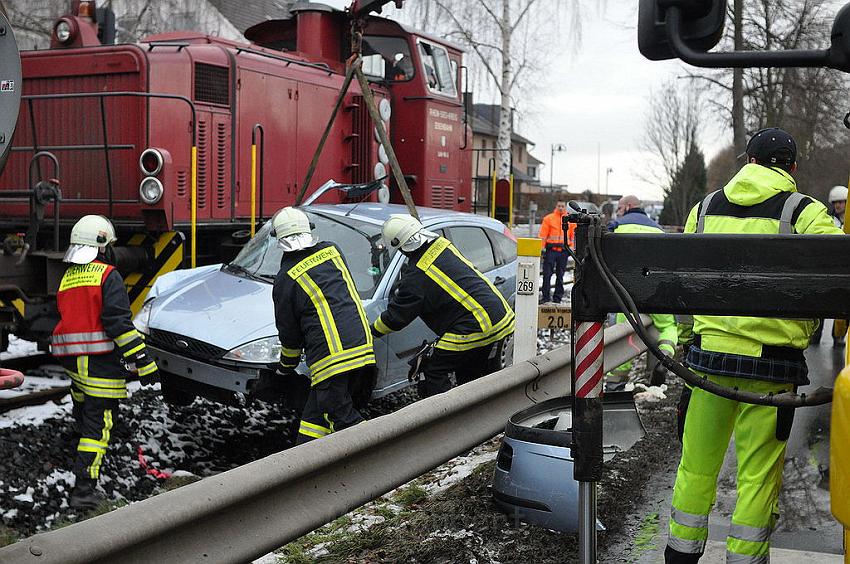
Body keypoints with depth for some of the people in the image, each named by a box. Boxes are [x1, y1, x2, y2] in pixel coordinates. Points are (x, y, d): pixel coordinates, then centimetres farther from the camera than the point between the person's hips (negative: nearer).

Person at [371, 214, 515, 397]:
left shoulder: (417, 276, -15)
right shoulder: (443, 245, 8)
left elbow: (396, 317, -7)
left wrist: (372, 331, 8)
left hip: (475, 328, -9)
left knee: (435, 372, 2)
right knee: (470, 374, 22)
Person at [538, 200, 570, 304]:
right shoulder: (548, 218, 3)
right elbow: (542, 234, 1)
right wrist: (542, 248, -6)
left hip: (563, 251, 2)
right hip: (551, 250, -2)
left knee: (560, 275, 7)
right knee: (547, 274, -5)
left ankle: (557, 297, 13)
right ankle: (545, 296, 1)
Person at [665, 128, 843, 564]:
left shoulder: (705, 208, 9)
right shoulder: (805, 213, -3)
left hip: (709, 352, 4)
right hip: (772, 361, -3)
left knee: (696, 465, 14)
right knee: (759, 473, 6)